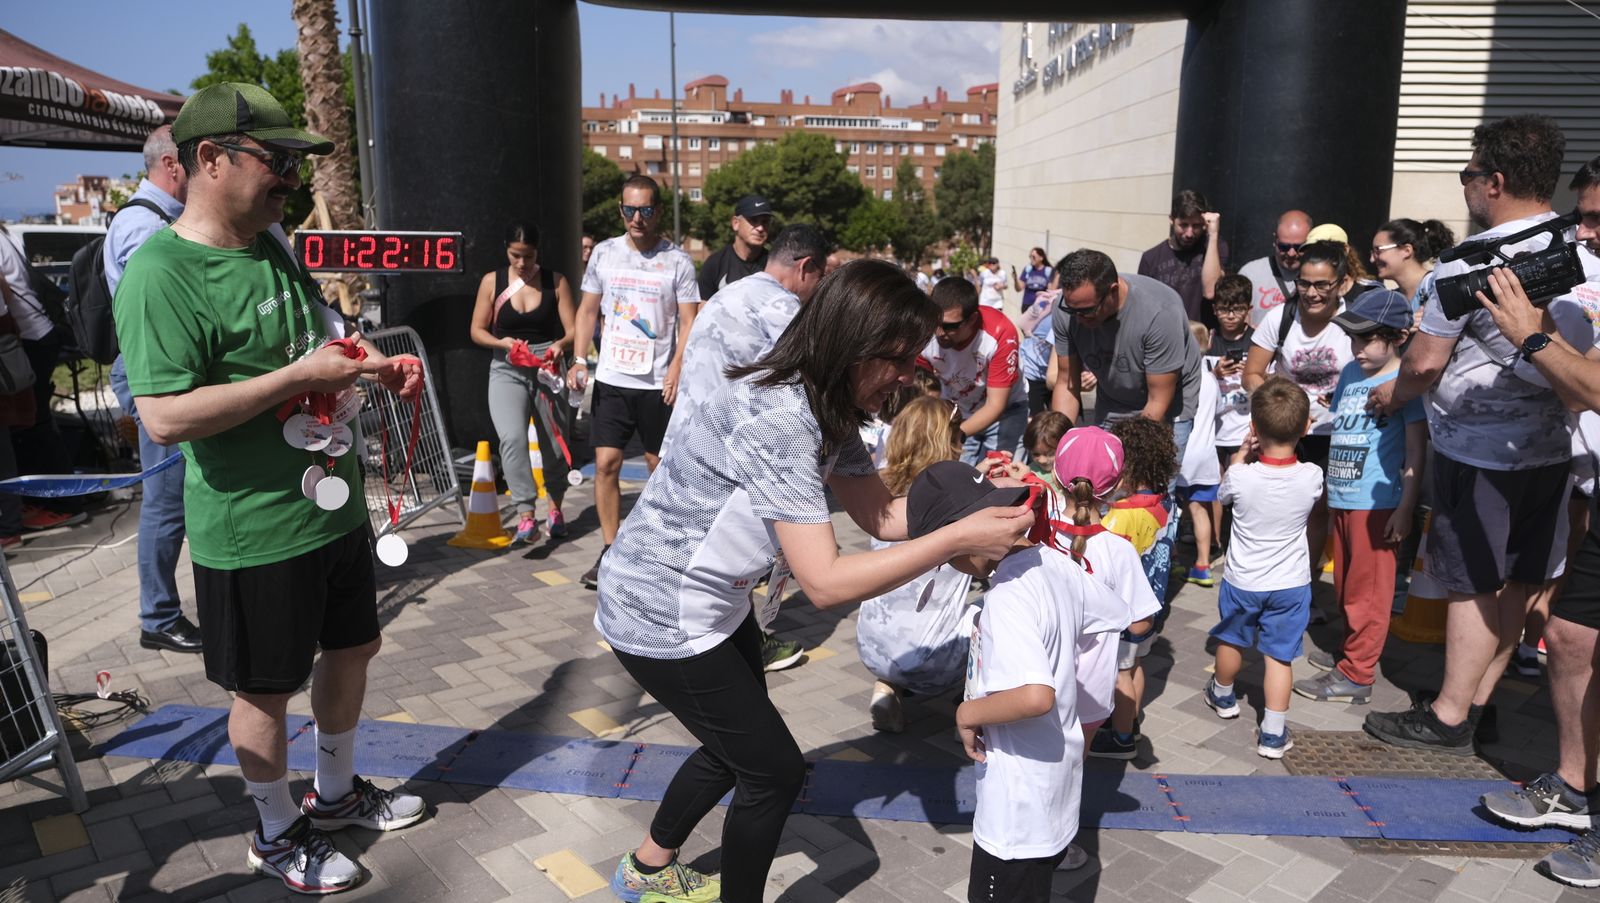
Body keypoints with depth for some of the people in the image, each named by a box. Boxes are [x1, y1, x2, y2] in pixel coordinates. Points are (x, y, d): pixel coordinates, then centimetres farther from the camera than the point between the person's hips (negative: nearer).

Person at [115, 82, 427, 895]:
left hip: (335, 507, 8)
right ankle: (278, 835, 33)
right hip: (253, 532, -8)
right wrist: (300, 377, -26)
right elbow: (164, 417, -26)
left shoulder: (274, 249, 7)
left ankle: (336, 792, 44)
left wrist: (375, 368, 1)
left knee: (351, 648, 21)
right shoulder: (161, 274, -19)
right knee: (265, 689, 10)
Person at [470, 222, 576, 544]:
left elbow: (572, 331, -3)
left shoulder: (556, 281, 1)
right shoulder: (492, 282, 3)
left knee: (555, 443, 8)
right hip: (507, 371, -1)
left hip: (548, 369, 1)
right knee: (512, 439, -22)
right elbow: (477, 331, 6)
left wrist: (561, 345, -25)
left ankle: (556, 506, 34)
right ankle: (526, 517, -24)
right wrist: (502, 342, -14)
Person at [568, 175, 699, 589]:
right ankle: (610, 551, 8)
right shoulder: (604, 252, 6)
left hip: (657, 383, -2)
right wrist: (579, 359, 0)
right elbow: (588, 309, 12)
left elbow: (688, 321, -3)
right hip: (610, 379, 2)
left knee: (660, 465, 8)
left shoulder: (677, 261, -2)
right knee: (605, 464, -2)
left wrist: (677, 367, -17)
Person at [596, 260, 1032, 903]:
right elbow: (825, 582, -34)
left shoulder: (825, 409, -2)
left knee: (737, 748, 24)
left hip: (713, 602, 9)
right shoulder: (776, 420, -32)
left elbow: (881, 515, 1)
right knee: (774, 770, 3)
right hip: (661, 616, -9)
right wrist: (957, 540, -34)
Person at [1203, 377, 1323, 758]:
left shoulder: (1240, 477, -22)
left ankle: (1223, 695, 45)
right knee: (1279, 656, 7)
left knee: (1231, 641, 22)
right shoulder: (1312, 476, -17)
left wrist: (1241, 454, 9)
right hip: (1290, 585, 0)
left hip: (1242, 582, 0)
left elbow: (1222, 493, 3)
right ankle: (1273, 734, 10)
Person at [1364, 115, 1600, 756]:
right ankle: (1479, 700, 27)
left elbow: (1426, 361, -14)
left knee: (1474, 585, 1)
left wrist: (1393, 396, 4)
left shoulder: (1471, 260, -18)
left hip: (1479, 449, -7)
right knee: (1516, 582, 13)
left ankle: (1450, 719, 11)